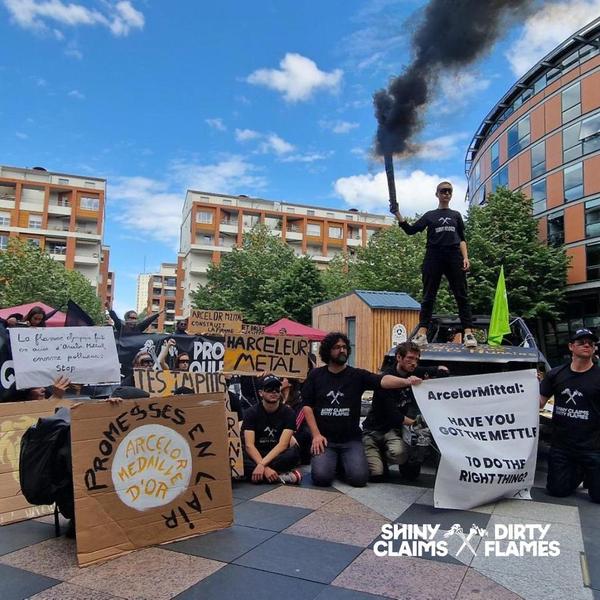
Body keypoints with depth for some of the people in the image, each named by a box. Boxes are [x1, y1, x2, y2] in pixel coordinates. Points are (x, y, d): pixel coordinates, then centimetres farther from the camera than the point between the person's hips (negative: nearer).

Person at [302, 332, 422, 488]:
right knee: (321, 477, -20)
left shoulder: (357, 375, 1)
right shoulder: (315, 375, 3)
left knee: (359, 477, -18)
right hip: (324, 439, 0)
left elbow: (382, 380, -16)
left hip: (351, 440, 0)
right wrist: (316, 435, -6)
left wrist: (406, 381, -35)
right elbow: (307, 406, 3)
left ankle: (343, 462, 15)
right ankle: (333, 461, 15)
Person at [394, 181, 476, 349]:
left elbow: (462, 239, 16)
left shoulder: (456, 215, 19)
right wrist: (397, 214, -7)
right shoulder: (430, 215, 15)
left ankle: (468, 333, -7)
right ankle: (421, 334, -6)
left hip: (454, 258, 1)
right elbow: (411, 230, 4)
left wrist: (465, 258, 1)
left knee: (461, 296, -5)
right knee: (428, 296, -3)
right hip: (433, 258, -1)